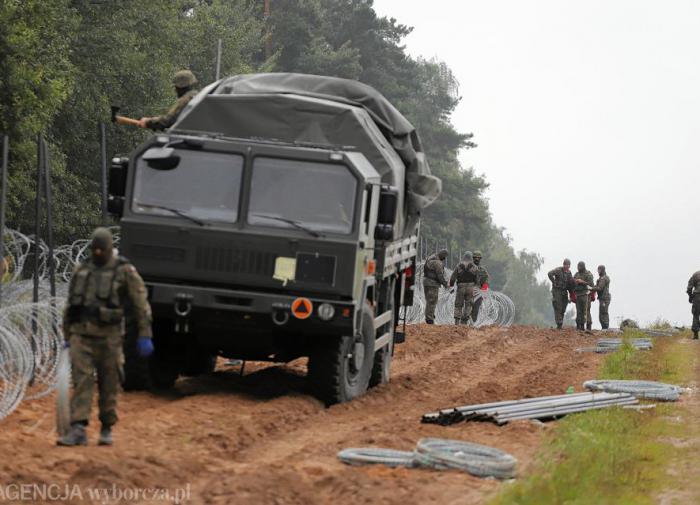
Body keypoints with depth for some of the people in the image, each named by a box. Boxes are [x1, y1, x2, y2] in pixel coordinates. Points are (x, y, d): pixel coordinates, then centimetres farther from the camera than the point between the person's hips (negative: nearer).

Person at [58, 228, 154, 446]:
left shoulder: (125, 271, -4)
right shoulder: (81, 270, 9)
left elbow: (141, 304, -5)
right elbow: (71, 305, 16)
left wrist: (145, 336, -9)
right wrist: (68, 337, 16)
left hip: (108, 335, -3)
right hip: (82, 334, 3)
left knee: (108, 384, 5)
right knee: (81, 380, -9)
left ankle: (107, 429, 21)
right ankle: (78, 431, -17)